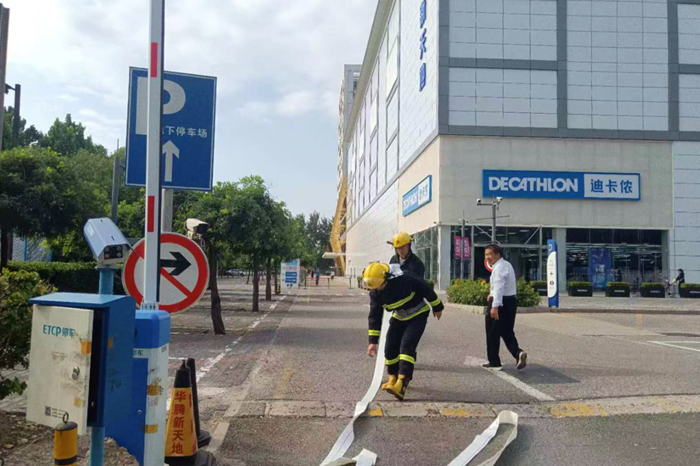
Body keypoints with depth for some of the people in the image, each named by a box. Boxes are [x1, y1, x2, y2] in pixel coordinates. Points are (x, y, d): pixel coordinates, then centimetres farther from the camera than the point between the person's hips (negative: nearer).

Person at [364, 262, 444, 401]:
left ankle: (401, 384, -27)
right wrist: (372, 341, -10)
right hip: (399, 318, 6)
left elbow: (425, 289, -18)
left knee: (406, 346, -21)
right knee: (390, 348, 0)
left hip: (418, 315, -5)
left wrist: (437, 307, -7)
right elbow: (374, 317, -8)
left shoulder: (403, 280, -31)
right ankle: (393, 378, 24)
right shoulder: (375, 293, -14)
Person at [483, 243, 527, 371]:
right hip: (511, 301, 10)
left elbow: (499, 287, -30)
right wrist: (493, 294, 13)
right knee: (507, 332, 15)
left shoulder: (499, 268, -18)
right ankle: (518, 353, -8)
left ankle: (494, 363, 12)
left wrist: (495, 306, -36)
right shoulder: (506, 264, 15)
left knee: (493, 334, 4)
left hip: (501, 303, -10)